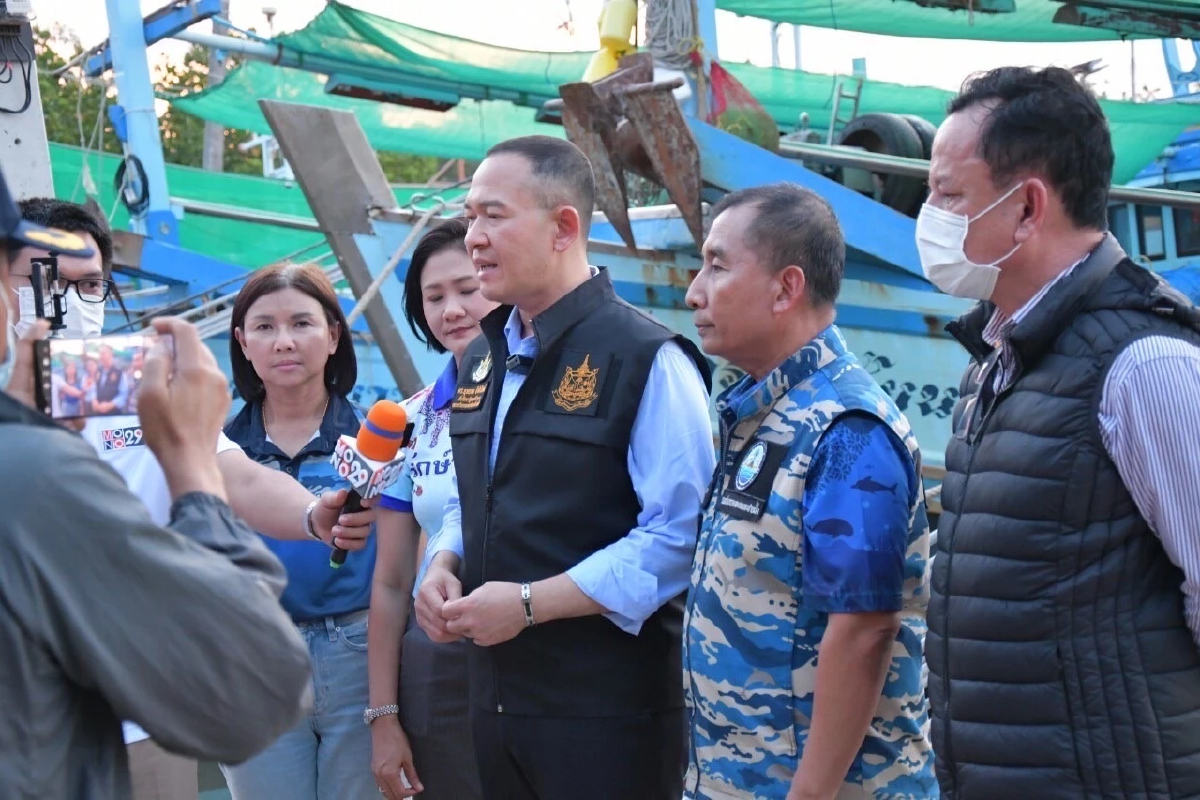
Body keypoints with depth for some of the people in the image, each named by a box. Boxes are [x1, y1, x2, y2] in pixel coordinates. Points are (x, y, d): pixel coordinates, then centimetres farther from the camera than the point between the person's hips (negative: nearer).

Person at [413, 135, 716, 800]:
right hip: (495, 692, 7)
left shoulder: (646, 360, -13)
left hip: (608, 711, -7)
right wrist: (444, 565, 3)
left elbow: (681, 536, -19)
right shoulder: (483, 360, 13)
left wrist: (529, 604, -19)